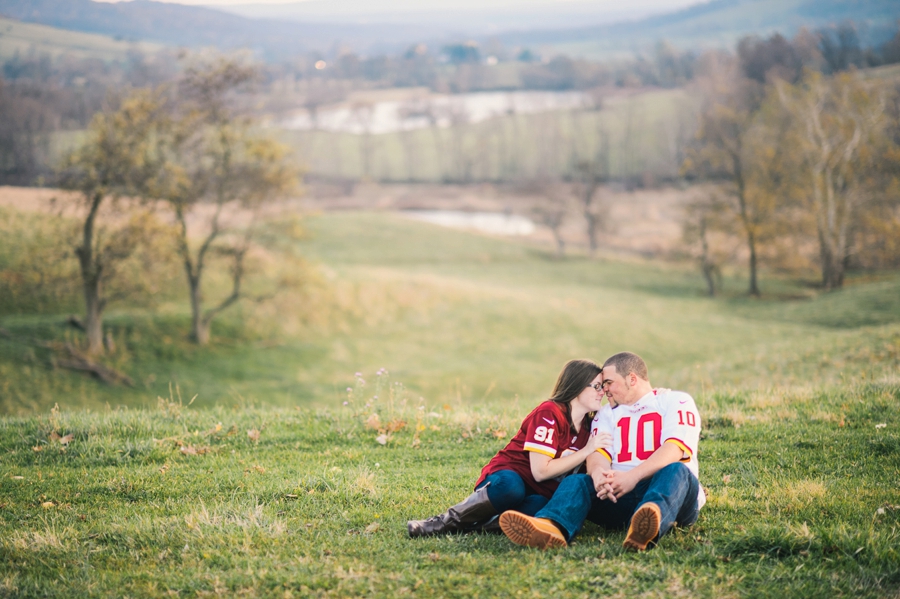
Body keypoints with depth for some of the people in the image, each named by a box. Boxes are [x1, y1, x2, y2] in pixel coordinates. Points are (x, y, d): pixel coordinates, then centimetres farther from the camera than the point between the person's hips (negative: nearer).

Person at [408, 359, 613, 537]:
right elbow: (540, 471, -19)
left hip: (537, 493, 5)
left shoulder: (588, 425, 10)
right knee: (510, 488, -44)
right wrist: (586, 451, -16)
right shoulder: (549, 413, -13)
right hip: (508, 476, -5)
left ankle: (465, 526, -31)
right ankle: (446, 521, -25)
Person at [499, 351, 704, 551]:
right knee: (576, 482, -22)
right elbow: (598, 452, 2)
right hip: (620, 493, 3)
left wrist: (633, 476, -27)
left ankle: (645, 528, -68)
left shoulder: (676, 402, 7)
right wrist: (598, 473, -24)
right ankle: (552, 526, -57)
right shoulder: (607, 414, 20)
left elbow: (675, 449, -11)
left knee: (675, 471, -35)